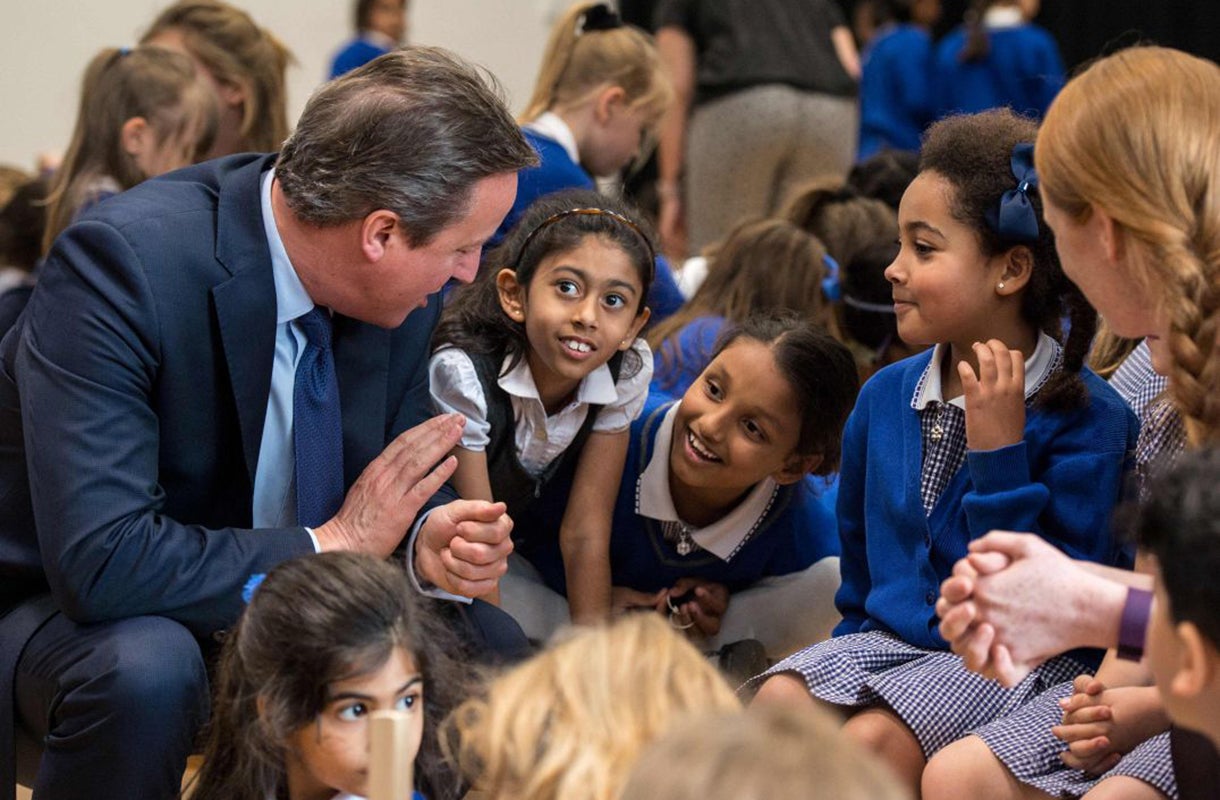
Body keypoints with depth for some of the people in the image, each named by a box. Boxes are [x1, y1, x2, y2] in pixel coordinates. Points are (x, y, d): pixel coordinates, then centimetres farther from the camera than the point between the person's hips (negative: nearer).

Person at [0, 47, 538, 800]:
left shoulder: (405, 288, -9)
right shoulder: (123, 259, -29)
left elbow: (395, 479, 6)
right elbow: (101, 562, -35)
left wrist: (429, 541, -18)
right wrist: (329, 545, -25)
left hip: (282, 606, 6)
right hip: (72, 614, -6)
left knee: (491, 646, -11)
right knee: (147, 670, -37)